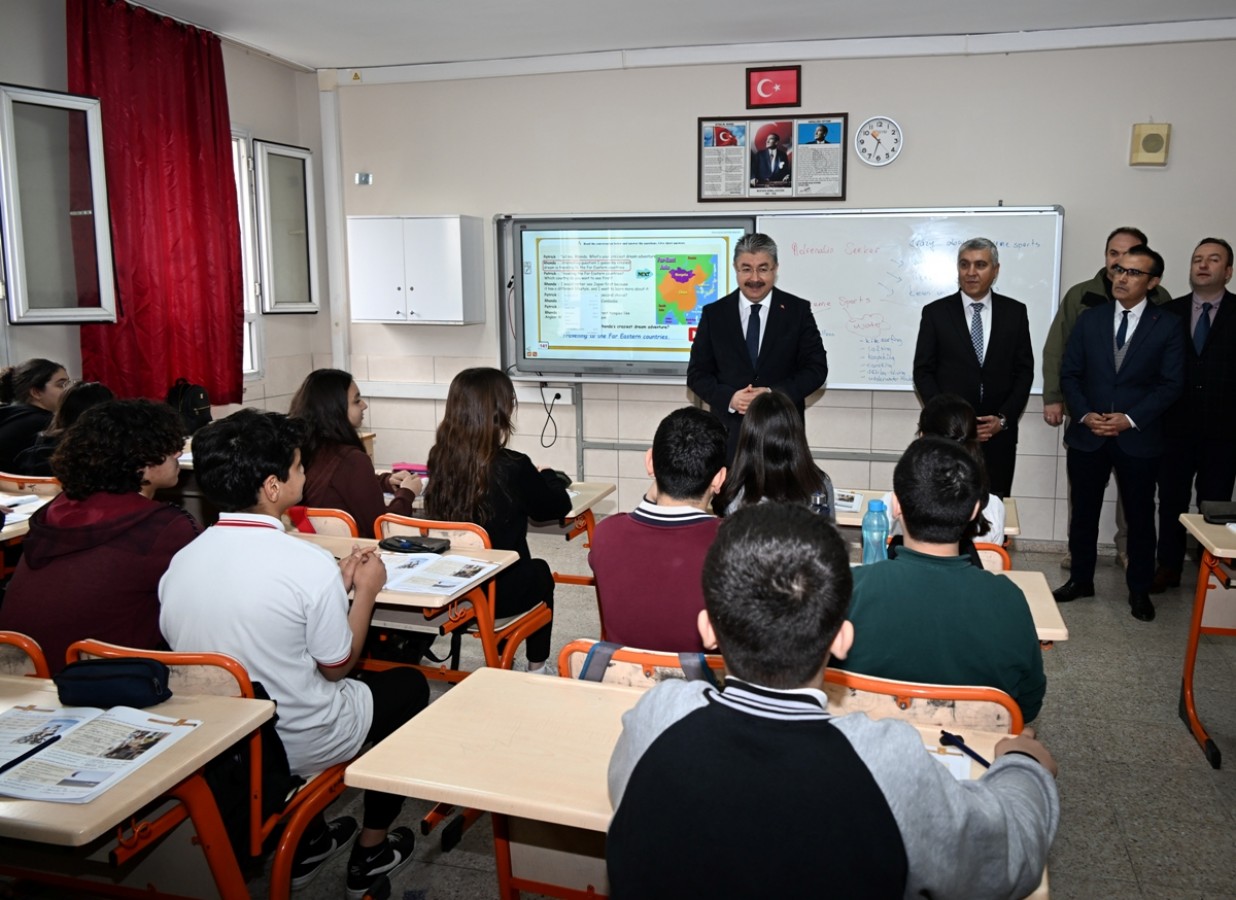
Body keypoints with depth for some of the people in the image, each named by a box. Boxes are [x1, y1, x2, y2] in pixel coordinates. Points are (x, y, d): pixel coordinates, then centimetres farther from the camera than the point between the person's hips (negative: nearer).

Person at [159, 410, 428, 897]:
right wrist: (365, 591, 1)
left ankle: (304, 843, 39)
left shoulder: (180, 561, -8)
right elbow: (337, 666, -13)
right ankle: (371, 853, 29)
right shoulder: (310, 564, -27)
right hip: (301, 743, -6)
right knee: (409, 684, 19)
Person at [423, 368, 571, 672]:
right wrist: (547, 475, 17)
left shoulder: (439, 458, -7)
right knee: (540, 572, 30)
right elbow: (557, 506, -5)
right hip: (499, 591, -4)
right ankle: (536, 669, 41)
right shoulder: (513, 466, -21)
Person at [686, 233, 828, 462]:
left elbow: (816, 367, -1)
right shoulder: (714, 313, 4)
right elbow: (697, 372, 3)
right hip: (729, 431, 1)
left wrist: (774, 394, -16)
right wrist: (729, 398, -16)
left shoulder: (797, 310, 2)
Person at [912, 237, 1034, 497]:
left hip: (999, 434, 1)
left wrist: (1004, 418, -6)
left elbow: (1024, 370, 6)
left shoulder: (1015, 311, 5)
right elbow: (923, 371, 0)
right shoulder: (935, 312, 1)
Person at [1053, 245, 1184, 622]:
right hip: (1088, 435, 2)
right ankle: (1081, 579, 26)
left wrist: (1131, 418, -16)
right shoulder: (1089, 319, 4)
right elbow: (1070, 374, 4)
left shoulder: (1167, 326, -1)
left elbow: (1170, 383, -5)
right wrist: (1085, 415, -11)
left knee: (1140, 517, 8)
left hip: (1138, 438, -2)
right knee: (1084, 513, 11)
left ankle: (1139, 589, 23)